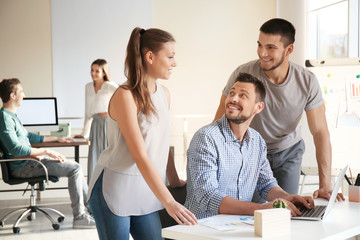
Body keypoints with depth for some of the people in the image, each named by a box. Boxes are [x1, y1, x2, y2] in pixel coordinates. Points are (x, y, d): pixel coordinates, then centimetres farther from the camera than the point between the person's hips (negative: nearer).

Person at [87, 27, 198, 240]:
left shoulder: (164, 94, 6)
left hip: (145, 193, 7)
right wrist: (169, 202, -25)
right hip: (114, 190, -7)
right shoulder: (125, 96, -18)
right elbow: (140, 156, -23)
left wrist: (175, 181, 18)